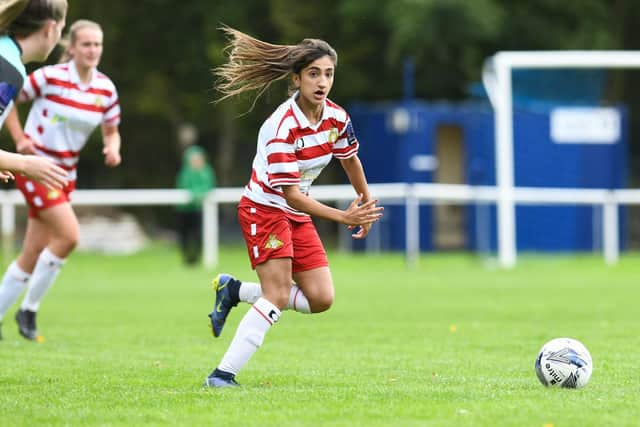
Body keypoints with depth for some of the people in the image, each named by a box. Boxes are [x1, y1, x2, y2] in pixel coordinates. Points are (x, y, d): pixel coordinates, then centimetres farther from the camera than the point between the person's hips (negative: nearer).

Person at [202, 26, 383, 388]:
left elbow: (350, 160, 15)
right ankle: (223, 374, -17)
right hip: (265, 208, -7)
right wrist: (344, 217, -33)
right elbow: (292, 195, -28)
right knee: (278, 296, -19)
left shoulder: (337, 117, -6)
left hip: (298, 215, 7)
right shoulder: (282, 127, -28)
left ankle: (234, 291, 13)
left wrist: (366, 205, 23)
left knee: (321, 299, -1)